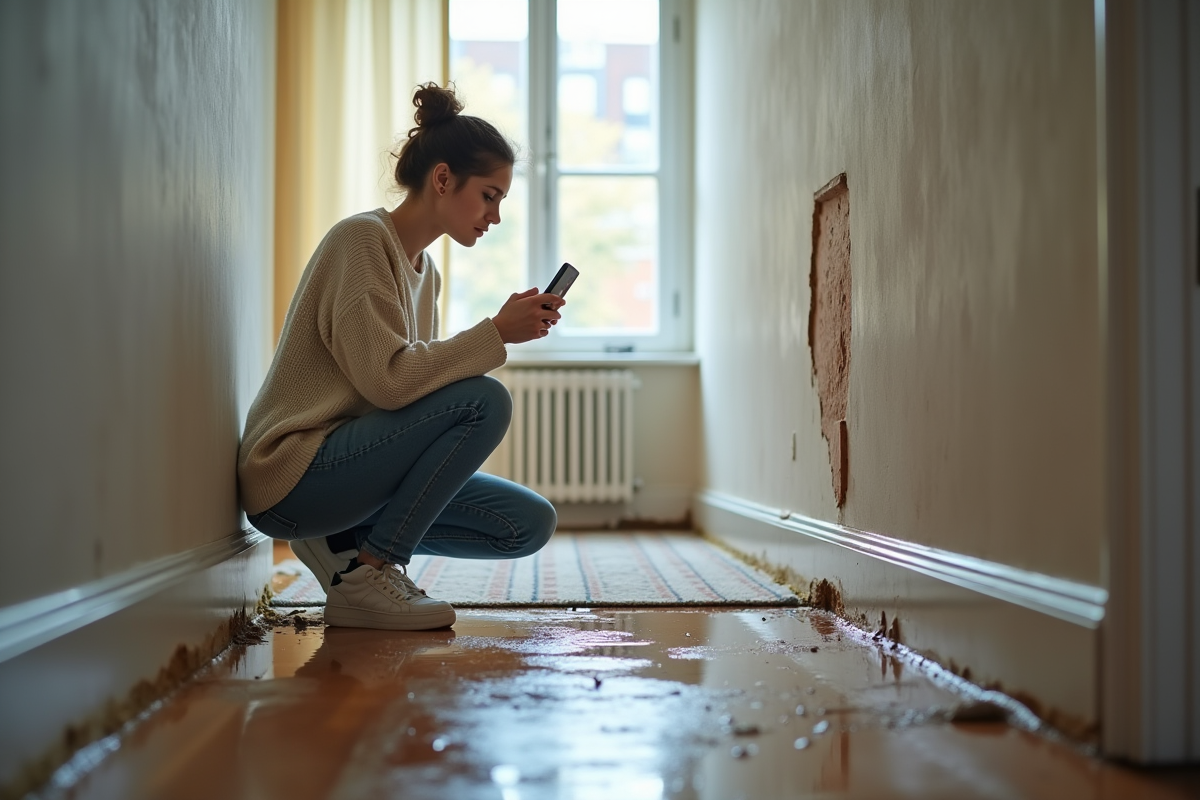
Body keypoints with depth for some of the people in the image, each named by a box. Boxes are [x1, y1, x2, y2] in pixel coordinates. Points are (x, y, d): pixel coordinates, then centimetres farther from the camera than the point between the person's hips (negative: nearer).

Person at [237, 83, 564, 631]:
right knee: (485, 401, -25)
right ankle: (366, 575, -16)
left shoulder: (424, 271, 15)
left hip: (340, 463, 9)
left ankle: (346, 541, 7)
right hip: (289, 476, -9)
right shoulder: (362, 239, -13)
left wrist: (507, 328, -1)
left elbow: (424, 376, 8)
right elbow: (388, 379, -23)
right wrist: (495, 333, -19)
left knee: (530, 525, -1)